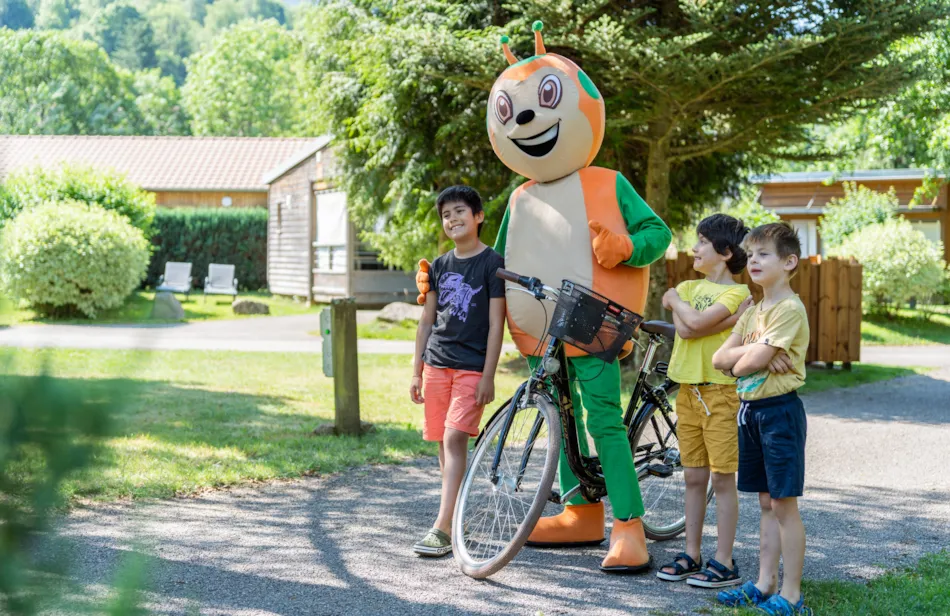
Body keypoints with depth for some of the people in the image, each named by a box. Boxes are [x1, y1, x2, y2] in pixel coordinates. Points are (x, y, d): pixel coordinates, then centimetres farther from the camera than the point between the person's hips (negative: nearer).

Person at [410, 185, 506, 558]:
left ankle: (442, 528, -19)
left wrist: (488, 377, -12)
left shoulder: (492, 263, -4)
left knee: (455, 439, -15)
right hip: (436, 364, 6)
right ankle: (455, 519, 15)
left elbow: (495, 324, -7)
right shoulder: (439, 266, 12)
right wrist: (416, 372, 12)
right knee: (443, 442, 6)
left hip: (472, 366, -6)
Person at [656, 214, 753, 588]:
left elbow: (697, 321, -21)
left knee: (723, 480, -2)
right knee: (694, 478, 11)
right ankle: (692, 555, 18)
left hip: (721, 392, -6)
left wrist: (675, 300, -3)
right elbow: (683, 329, -6)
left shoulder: (737, 293, -7)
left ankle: (724, 563, 2)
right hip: (688, 390, 6)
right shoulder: (688, 287, 12)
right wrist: (727, 320, -15)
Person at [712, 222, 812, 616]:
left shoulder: (790, 309, -14)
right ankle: (764, 584, 19)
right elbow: (719, 358, 5)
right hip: (749, 409, 8)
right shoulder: (752, 312, 13)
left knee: (784, 505, -4)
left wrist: (738, 360, -1)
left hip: (780, 410, -8)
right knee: (767, 504, 13)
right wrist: (754, 353, -10)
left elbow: (751, 362, -21)